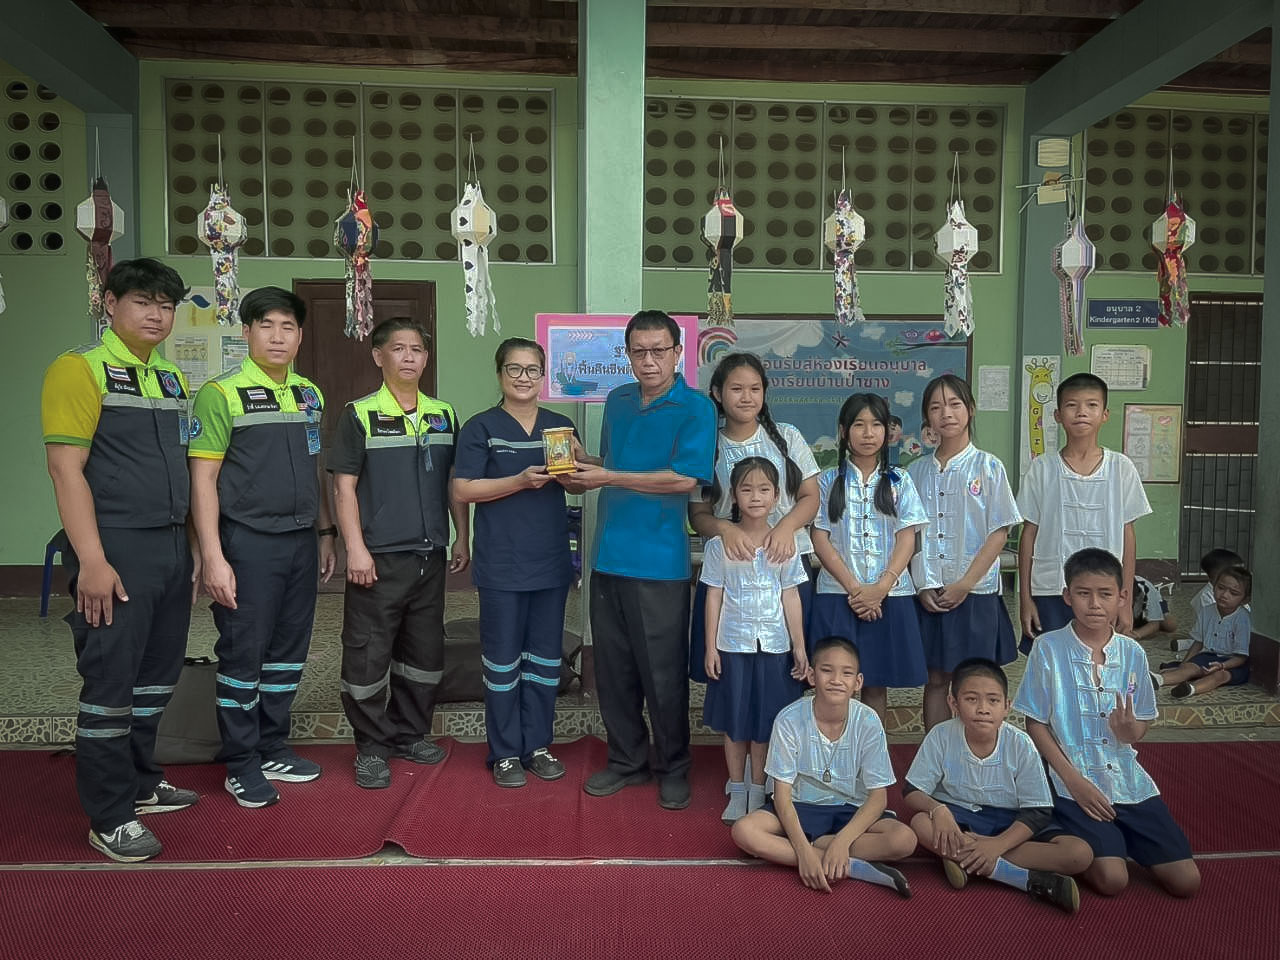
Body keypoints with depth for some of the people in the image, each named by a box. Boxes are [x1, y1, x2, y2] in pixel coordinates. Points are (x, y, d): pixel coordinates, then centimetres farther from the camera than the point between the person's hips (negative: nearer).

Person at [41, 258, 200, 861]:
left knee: (158, 674, 15)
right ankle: (109, 817, 11)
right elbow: (65, 468, -13)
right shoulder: (80, 369, -7)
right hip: (116, 550, -7)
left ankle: (139, 782, 31)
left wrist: (195, 548, 15)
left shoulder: (173, 380, 15)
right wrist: (92, 560, -19)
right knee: (110, 681, 0)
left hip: (172, 549, 7)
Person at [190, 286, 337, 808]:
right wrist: (213, 558, -15)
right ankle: (241, 765, 15)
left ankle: (273, 748, 26)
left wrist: (326, 535, 16)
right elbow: (203, 480, -10)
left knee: (289, 650, 12)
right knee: (243, 654, 2)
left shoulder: (310, 395, 12)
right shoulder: (222, 394, -7)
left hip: (301, 541, 6)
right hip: (248, 543, -6)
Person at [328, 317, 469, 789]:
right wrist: (356, 548, -13)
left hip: (430, 556, 5)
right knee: (368, 655, 0)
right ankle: (372, 746, 16)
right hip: (379, 558, -4)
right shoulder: (360, 414, -3)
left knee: (424, 651, 13)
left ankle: (410, 733, 30)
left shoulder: (443, 415, 10)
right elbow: (344, 487, -6)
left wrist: (462, 538, 10)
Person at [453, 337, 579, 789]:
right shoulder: (481, 427, -3)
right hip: (501, 563, -4)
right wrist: (521, 481, -19)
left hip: (551, 561, 4)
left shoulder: (560, 425, 9)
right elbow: (463, 491, -10)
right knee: (503, 659, 5)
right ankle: (505, 752, 18)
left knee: (545, 656, 12)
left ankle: (537, 745, 26)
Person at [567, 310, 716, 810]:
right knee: (613, 668, 12)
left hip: (660, 560, -5)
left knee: (664, 673, 4)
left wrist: (609, 478, -16)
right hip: (608, 556, 6)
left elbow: (684, 478, -16)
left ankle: (673, 768, 23)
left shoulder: (696, 408, -6)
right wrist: (581, 467, 0)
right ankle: (626, 760, 29)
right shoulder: (617, 401, 12)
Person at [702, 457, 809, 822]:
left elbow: (791, 598, 4)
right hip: (732, 645, -1)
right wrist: (710, 647, -3)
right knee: (734, 722, 8)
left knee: (765, 723, 7)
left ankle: (758, 793, 22)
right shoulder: (719, 545, -3)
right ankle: (737, 793, 23)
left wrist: (799, 646, 3)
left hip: (773, 646, 1)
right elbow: (714, 597, -1)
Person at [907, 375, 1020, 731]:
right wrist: (922, 586, -5)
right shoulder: (916, 471, 7)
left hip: (975, 593, -3)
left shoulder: (988, 467, -2)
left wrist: (964, 584, -11)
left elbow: (1000, 532, -5)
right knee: (935, 681, 10)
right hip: (929, 595, 3)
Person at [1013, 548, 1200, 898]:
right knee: (1112, 879, -18)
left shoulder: (1132, 653, 1)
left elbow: (1140, 728, 9)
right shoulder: (1048, 648, -9)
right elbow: (1035, 724, -5)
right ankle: (1072, 843, 13)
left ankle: (1115, 836, 22)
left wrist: (1130, 729, -15)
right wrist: (1073, 779, -13)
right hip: (1073, 781, -4)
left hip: (1128, 780, 4)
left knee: (1186, 881, -3)